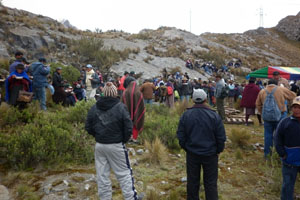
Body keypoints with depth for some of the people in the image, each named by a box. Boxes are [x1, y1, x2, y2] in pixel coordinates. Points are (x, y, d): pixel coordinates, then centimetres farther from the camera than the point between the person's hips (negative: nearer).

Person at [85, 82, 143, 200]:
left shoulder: (94, 107, 0)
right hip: (116, 146, -4)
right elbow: (128, 128, -13)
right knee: (124, 173, 9)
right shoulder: (120, 107, -12)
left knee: (102, 175, 13)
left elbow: (88, 127, 3)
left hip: (99, 145, 4)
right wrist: (124, 140, 4)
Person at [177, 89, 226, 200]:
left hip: (192, 154, 2)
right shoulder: (214, 116, -13)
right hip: (210, 154, -2)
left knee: (192, 181, 16)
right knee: (211, 182, 12)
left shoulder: (186, 115, -8)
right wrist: (218, 150, 9)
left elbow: (180, 136, -2)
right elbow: (221, 137, -7)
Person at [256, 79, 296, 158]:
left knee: (268, 134, 10)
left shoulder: (262, 91, 9)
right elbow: (293, 96, 12)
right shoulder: (281, 89, 0)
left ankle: (267, 153, 17)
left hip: (267, 117, 3)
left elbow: (258, 104, 14)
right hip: (279, 116, -2)